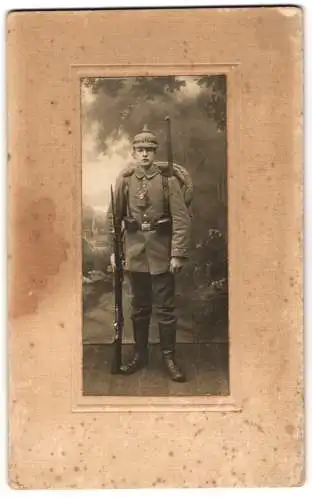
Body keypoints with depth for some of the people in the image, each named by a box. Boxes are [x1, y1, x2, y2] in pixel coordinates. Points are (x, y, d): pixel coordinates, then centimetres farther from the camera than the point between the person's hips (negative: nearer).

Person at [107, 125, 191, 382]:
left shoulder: (168, 179, -5)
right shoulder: (125, 179, 3)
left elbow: (182, 219, -9)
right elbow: (114, 216, 8)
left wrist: (178, 254, -14)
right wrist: (113, 250, 3)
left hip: (162, 252, -2)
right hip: (134, 251, 3)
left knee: (165, 307, 4)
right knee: (139, 307, 13)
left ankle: (169, 358, 16)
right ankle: (140, 355, 26)